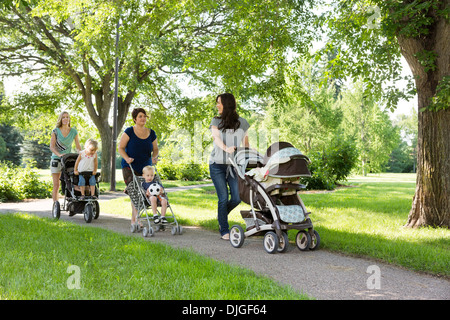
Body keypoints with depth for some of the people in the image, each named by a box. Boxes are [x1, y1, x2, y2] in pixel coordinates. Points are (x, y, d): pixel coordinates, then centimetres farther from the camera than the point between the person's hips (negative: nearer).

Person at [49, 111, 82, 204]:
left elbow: (78, 147, 8)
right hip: (56, 160, -2)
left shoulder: (74, 132, 5)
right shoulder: (55, 131, -1)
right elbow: (51, 146, -6)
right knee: (56, 186, -4)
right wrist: (59, 154, -24)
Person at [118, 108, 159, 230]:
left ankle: (133, 220, 16)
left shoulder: (151, 133, 7)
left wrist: (154, 157, -6)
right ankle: (135, 220, -13)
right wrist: (126, 158, -19)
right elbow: (120, 148, -3)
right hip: (130, 167, -4)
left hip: (146, 168, 4)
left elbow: (155, 149, 15)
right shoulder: (129, 131, -5)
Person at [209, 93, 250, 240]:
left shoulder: (242, 122, 10)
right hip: (217, 164, -1)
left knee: (236, 198, -4)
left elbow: (246, 142, 13)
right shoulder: (216, 121, 8)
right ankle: (224, 231, 6)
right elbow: (216, 138, -9)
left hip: (234, 164, 1)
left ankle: (222, 214, 28)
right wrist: (226, 148, -29)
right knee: (223, 198, -5)